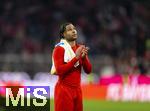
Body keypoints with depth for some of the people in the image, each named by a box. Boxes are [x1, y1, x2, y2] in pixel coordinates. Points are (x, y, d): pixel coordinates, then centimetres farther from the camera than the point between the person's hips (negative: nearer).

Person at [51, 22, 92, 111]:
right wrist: (76, 58, -19)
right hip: (64, 90, -7)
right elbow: (59, 70, -18)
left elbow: (88, 70, 10)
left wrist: (84, 57, -9)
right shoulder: (59, 49, -7)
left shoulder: (80, 48, 13)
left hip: (77, 89, 7)